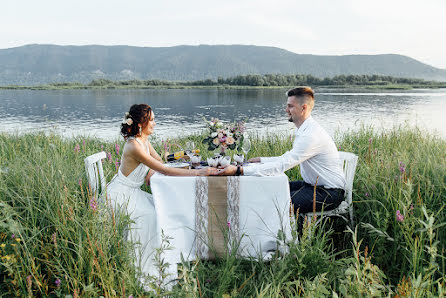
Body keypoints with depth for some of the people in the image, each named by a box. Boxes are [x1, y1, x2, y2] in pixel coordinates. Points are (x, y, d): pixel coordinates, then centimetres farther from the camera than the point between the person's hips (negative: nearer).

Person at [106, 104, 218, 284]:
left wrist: (150, 172, -2)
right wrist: (197, 172, -29)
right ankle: (141, 267, -9)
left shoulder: (144, 140, 3)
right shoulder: (134, 146, -26)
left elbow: (158, 160, 19)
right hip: (119, 194, -9)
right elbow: (164, 170, -29)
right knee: (148, 214, -21)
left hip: (132, 191, 9)